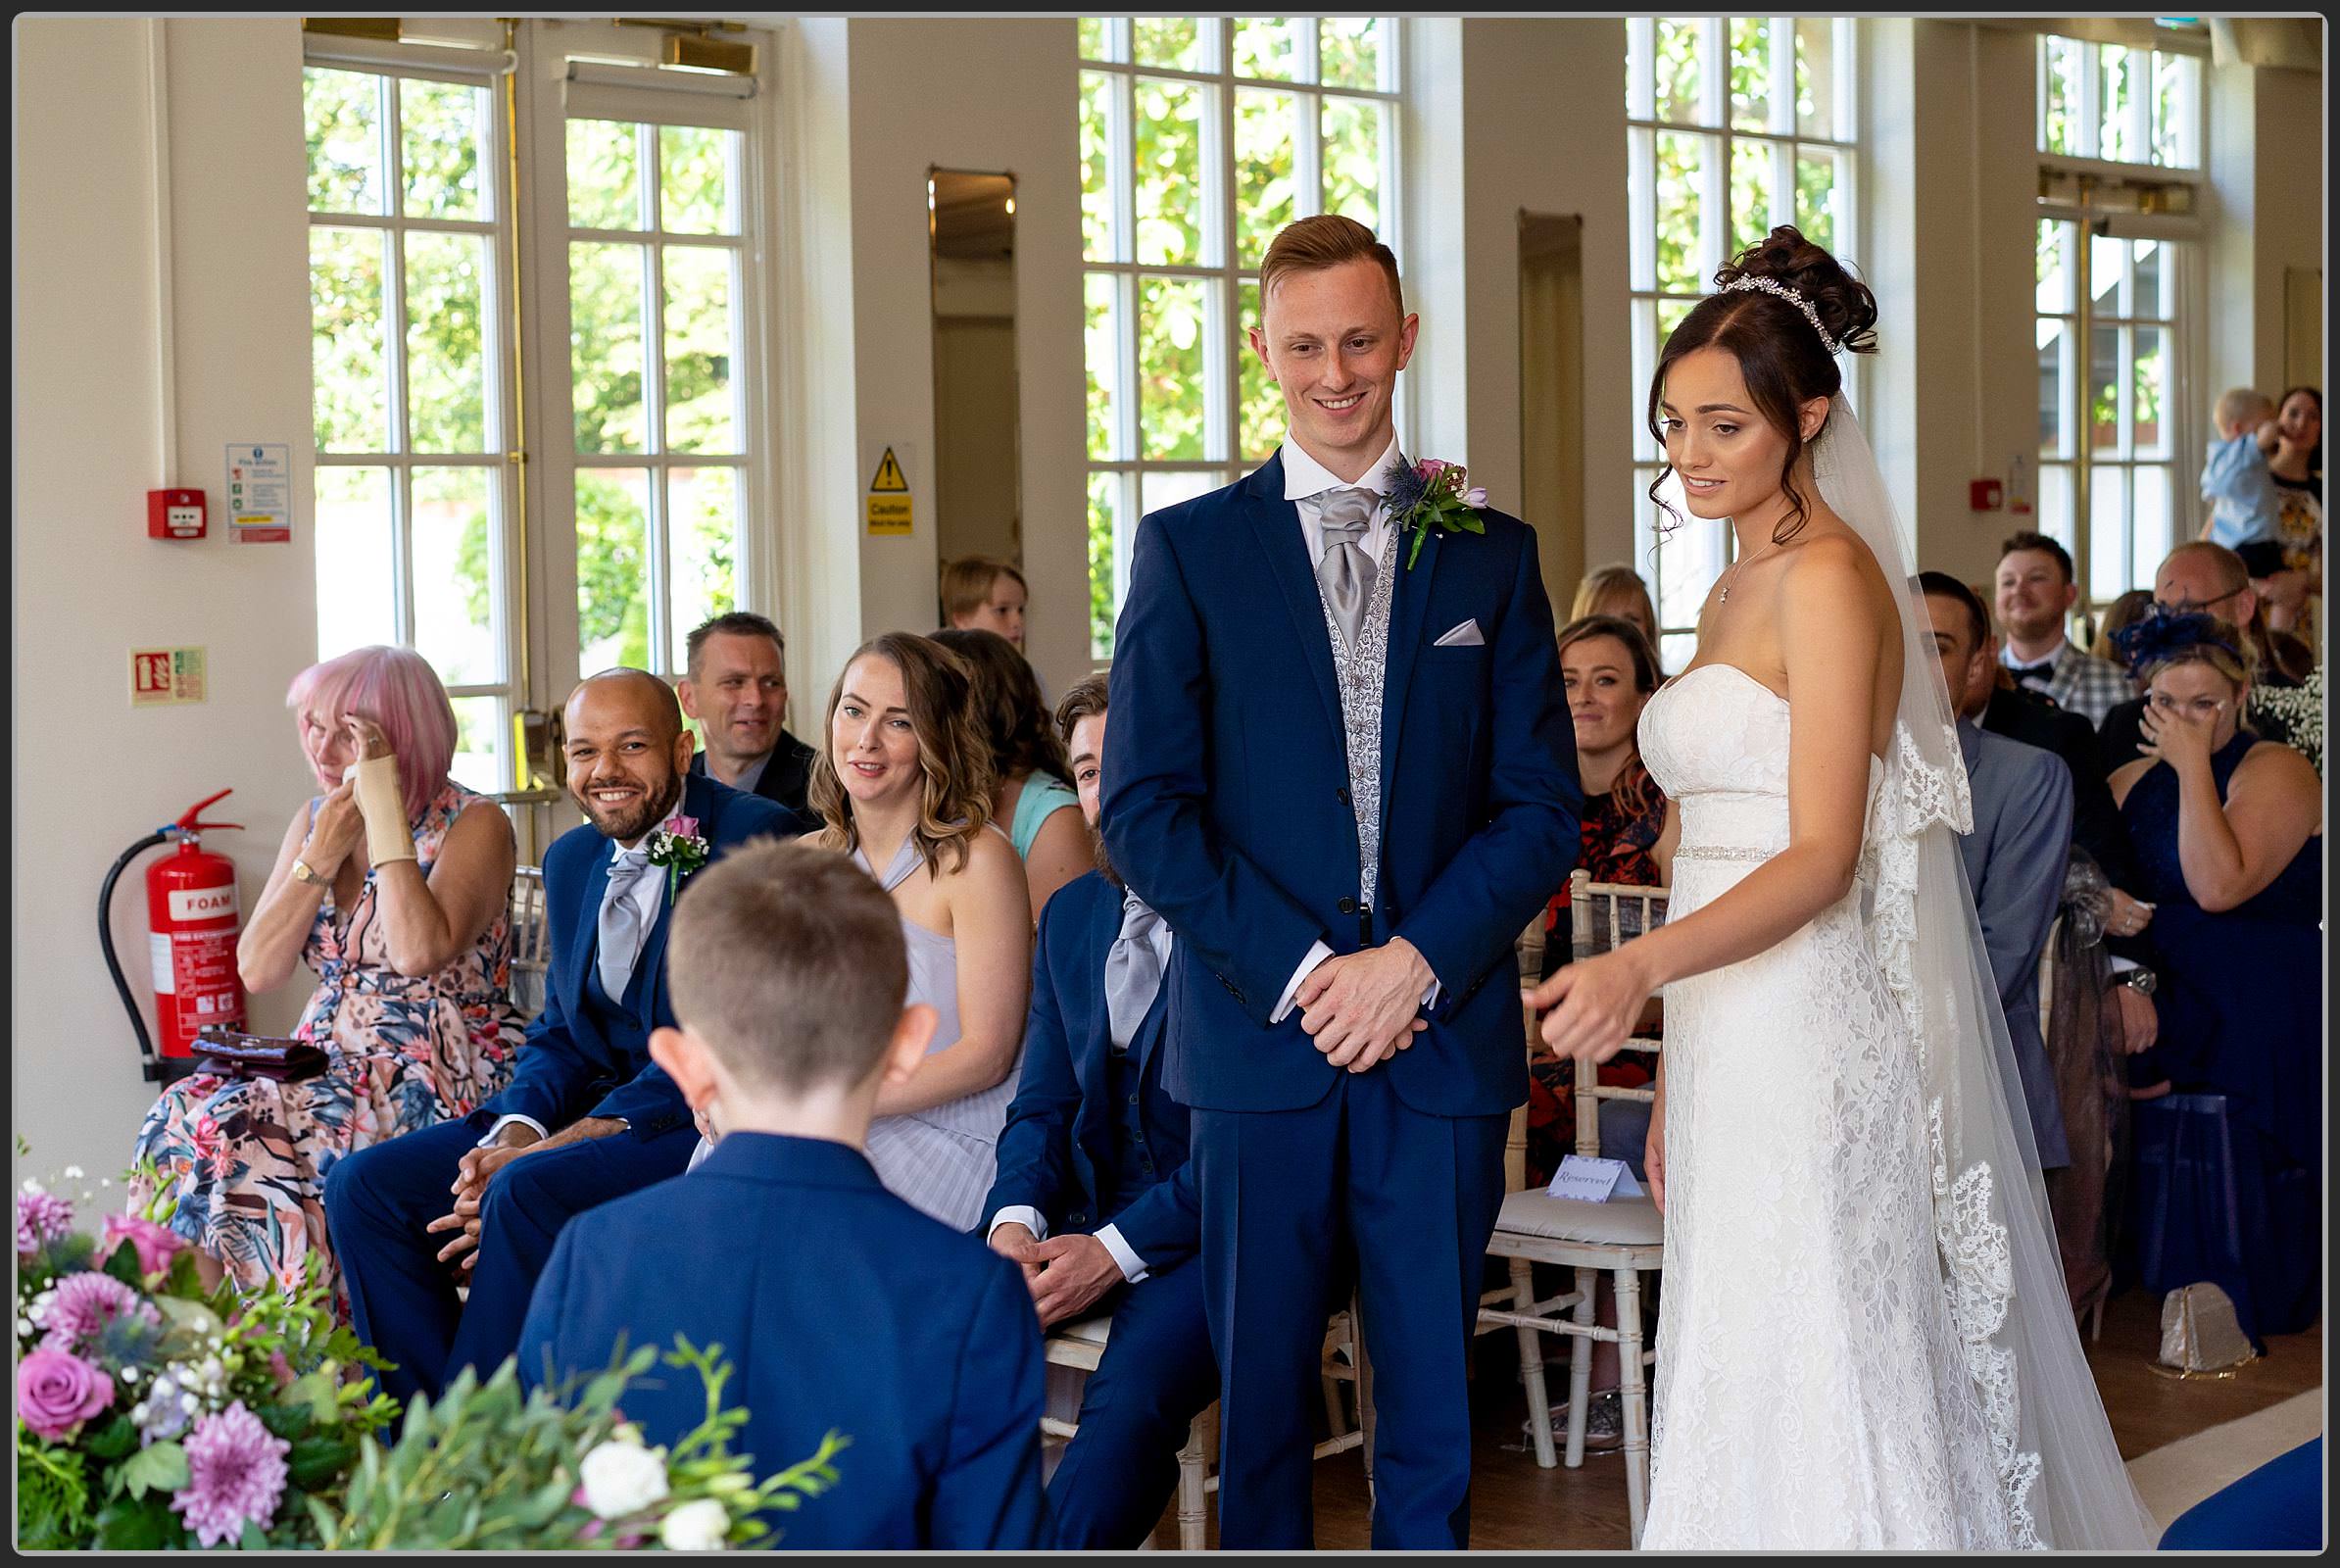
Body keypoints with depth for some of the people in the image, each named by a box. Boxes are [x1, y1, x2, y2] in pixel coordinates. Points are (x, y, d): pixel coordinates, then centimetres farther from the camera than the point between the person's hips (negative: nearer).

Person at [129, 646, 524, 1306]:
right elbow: (257, 971, 4)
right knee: (187, 1110, -21)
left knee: (233, 1127, -25)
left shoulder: (472, 825, -7)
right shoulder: (313, 821, 13)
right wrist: (323, 855, -6)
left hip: (440, 1079, -6)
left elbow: (419, 952, -25)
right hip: (330, 1059, 6)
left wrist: (385, 809, -20)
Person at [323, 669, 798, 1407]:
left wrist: (554, 1148, -22)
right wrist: (518, 1130, -7)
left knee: (527, 1194, -32)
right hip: (590, 1114, 8)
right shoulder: (571, 860, 16)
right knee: (364, 1184, -6)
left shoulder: (756, 840, -10)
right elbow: (561, 1032, 17)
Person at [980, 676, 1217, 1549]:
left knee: (1133, 1392, -34)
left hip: (1215, 1229, -6)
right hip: (1083, 1220, 6)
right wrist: (1016, 1218, -4)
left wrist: (1117, 1248, -18)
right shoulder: (1070, 917, 15)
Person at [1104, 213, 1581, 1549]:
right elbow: (1146, 808, -2)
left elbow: (1544, 807, 5)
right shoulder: (1188, 548, 4)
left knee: (1434, 1399, 7)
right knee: (1259, 1388, 7)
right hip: (1257, 1039, -1)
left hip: (1444, 1037, 1)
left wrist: (1414, 963, -9)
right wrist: (1299, 973, -11)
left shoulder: (1493, 554, 9)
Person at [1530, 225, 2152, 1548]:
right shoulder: (1735, 595, 17)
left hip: (1811, 1046, -9)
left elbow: (1823, 855, -18)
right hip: (1731, 1043, 9)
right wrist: (1677, 1081, 17)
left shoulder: (1832, 576, -10)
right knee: (1749, 1405, 9)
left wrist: (1642, 967, -32)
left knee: (1817, 1402, -5)